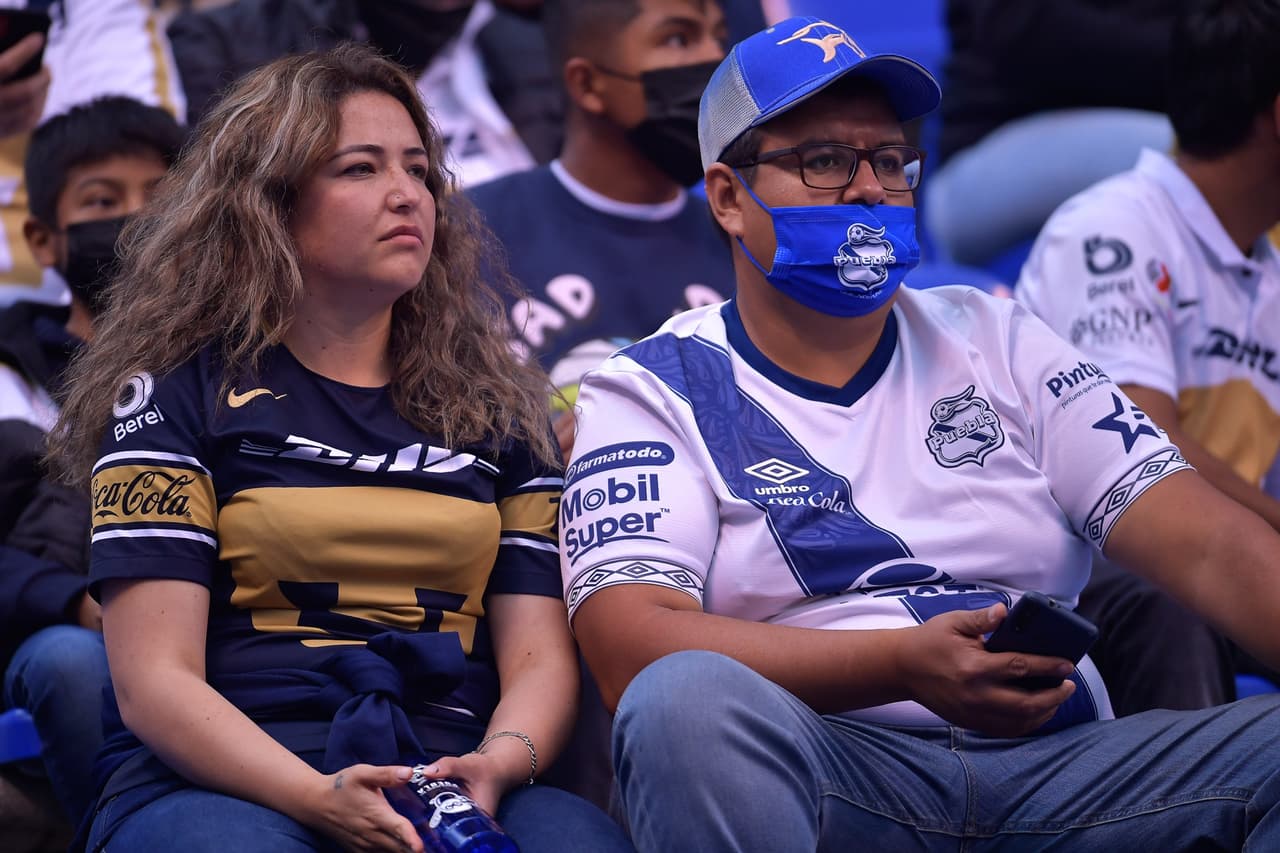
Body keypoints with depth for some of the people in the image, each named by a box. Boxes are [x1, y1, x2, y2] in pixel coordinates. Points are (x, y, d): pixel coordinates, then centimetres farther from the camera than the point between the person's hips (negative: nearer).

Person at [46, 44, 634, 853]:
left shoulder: (494, 410, 22)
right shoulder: (179, 395, 8)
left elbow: (540, 658, 13)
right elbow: (154, 679, -2)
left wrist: (496, 764, -12)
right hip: (223, 786, -2)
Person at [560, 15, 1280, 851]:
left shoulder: (999, 344, 17)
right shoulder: (651, 394, 8)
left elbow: (1208, 546, 7)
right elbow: (633, 649, -9)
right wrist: (908, 666, -22)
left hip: (1056, 764, 2)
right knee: (687, 699, -36)